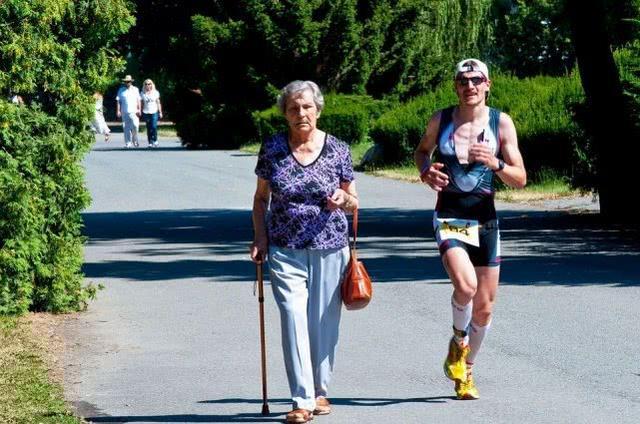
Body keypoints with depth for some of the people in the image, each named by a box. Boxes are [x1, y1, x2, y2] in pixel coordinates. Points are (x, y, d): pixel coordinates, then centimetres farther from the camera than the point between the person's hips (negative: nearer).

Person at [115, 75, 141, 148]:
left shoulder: (135, 89, 12)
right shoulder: (121, 90, 10)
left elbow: (138, 100, 10)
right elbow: (118, 101, 7)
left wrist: (139, 109, 0)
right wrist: (118, 111, -2)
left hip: (134, 112, 0)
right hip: (125, 112, 0)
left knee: (135, 126, -14)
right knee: (126, 128, -1)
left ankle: (135, 140, 6)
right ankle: (128, 143, 4)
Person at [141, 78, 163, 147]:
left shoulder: (155, 93, 7)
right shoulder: (143, 94, 7)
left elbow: (158, 103, 10)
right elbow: (142, 104, 11)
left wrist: (160, 112, 7)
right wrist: (141, 113, 9)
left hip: (154, 112, -1)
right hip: (146, 113, 1)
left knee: (154, 127, -13)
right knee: (149, 128, -1)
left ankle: (155, 141, -1)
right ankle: (150, 142, 2)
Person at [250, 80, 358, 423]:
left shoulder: (337, 150, 0)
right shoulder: (272, 149, 1)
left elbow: (353, 204, 8)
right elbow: (261, 198, 12)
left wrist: (343, 199, -14)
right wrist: (260, 237, 1)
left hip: (330, 248, 0)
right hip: (286, 249, 0)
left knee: (324, 322, 5)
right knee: (294, 319, -11)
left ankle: (320, 390, 24)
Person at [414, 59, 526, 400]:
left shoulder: (501, 123, -2)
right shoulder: (440, 120, 1)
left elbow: (520, 180, -1)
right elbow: (422, 150, 21)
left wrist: (495, 163, -21)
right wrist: (425, 172, -2)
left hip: (484, 219, 2)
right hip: (449, 216, -2)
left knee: (484, 306, 7)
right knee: (465, 285, -27)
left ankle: (466, 371, 30)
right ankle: (458, 343, 4)